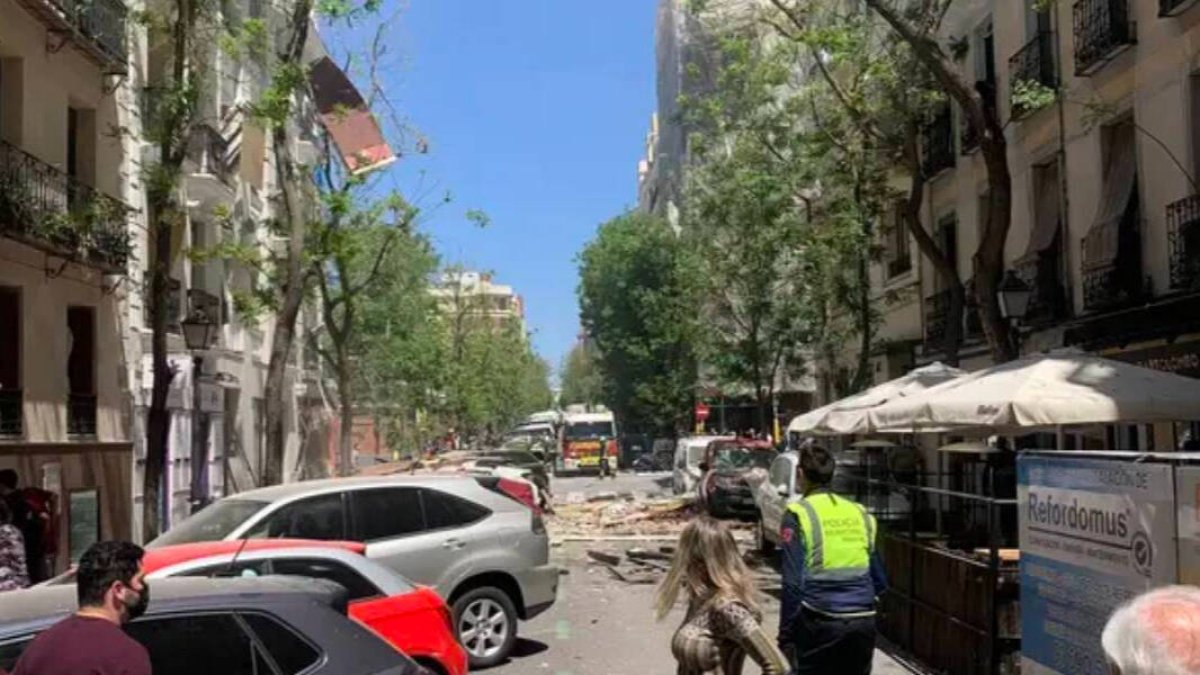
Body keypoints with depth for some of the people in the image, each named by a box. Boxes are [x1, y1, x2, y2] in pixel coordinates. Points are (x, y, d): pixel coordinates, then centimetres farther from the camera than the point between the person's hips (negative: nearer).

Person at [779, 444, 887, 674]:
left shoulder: (799, 514, -5)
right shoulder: (860, 513, 10)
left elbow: (793, 582, -11)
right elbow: (879, 580, 13)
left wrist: (785, 636, -6)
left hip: (819, 622, -4)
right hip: (863, 622, 5)